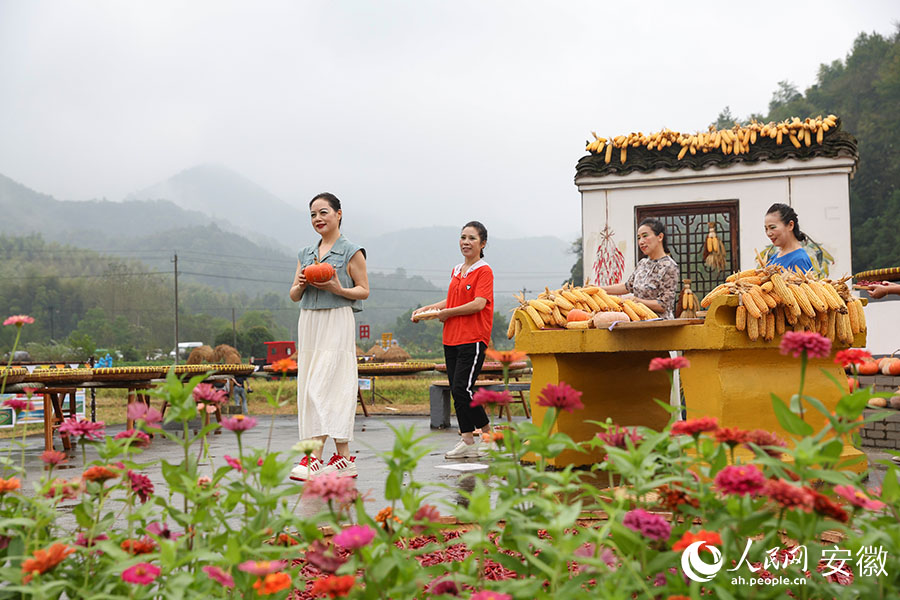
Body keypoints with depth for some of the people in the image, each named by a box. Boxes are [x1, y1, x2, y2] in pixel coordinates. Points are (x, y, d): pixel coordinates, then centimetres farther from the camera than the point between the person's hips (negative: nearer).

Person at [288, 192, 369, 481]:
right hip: (308, 323, 7)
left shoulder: (351, 251, -1)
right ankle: (343, 458, 6)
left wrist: (338, 289, -17)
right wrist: (301, 285, -4)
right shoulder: (306, 254, 17)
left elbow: (364, 291, -1)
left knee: (323, 386, -14)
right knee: (309, 386, 2)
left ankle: (315, 458, -16)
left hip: (337, 322, -7)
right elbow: (294, 295, 18)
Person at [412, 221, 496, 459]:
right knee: (456, 391, 4)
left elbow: (479, 304, -17)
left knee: (462, 389, -13)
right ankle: (468, 442, 9)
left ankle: (489, 435, 3)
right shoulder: (456, 271, 17)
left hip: (473, 339, -8)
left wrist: (446, 313, -10)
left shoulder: (484, 271, -7)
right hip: (452, 339, 8)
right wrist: (426, 309, 17)